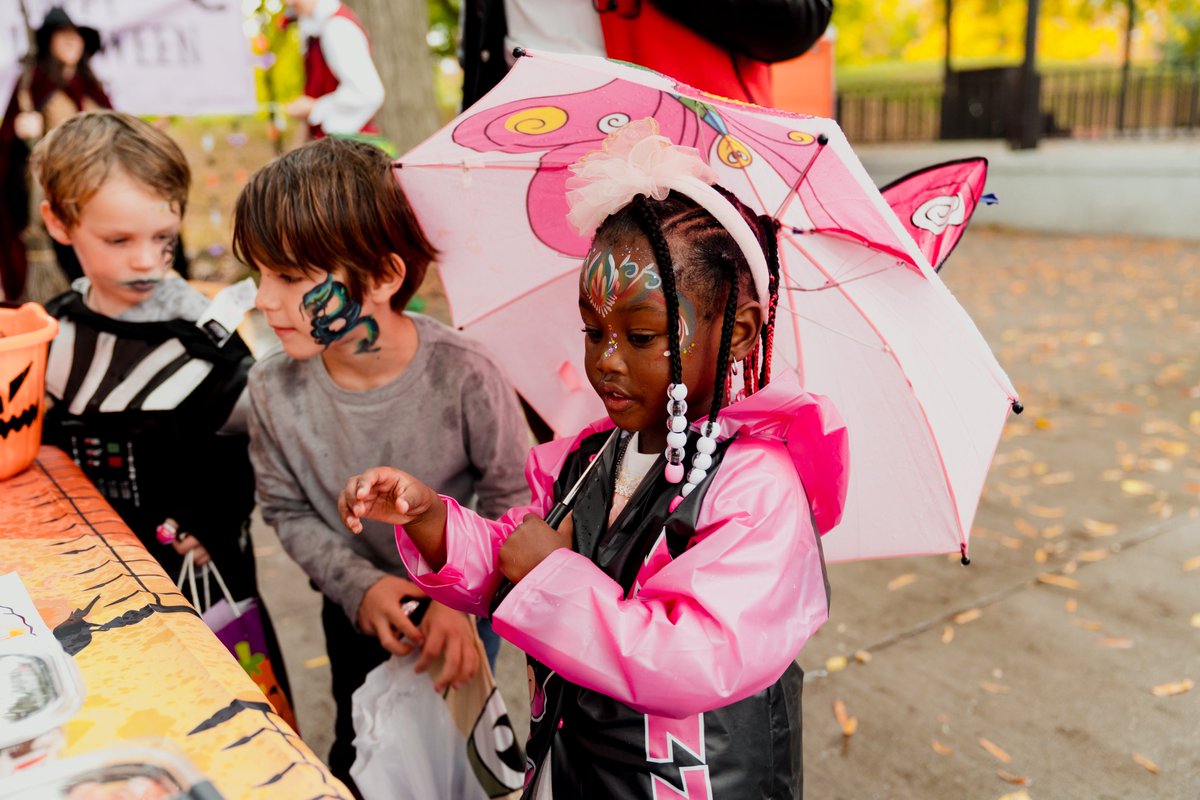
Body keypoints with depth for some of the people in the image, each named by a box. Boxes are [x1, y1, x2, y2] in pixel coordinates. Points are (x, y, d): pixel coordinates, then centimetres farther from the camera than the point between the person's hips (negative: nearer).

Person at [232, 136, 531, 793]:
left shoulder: (461, 375, -30)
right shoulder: (275, 388, -19)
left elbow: (511, 496, -19)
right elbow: (288, 510, -7)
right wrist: (359, 586, -20)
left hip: (460, 608, -3)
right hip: (355, 608, 3)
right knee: (360, 751, 26)